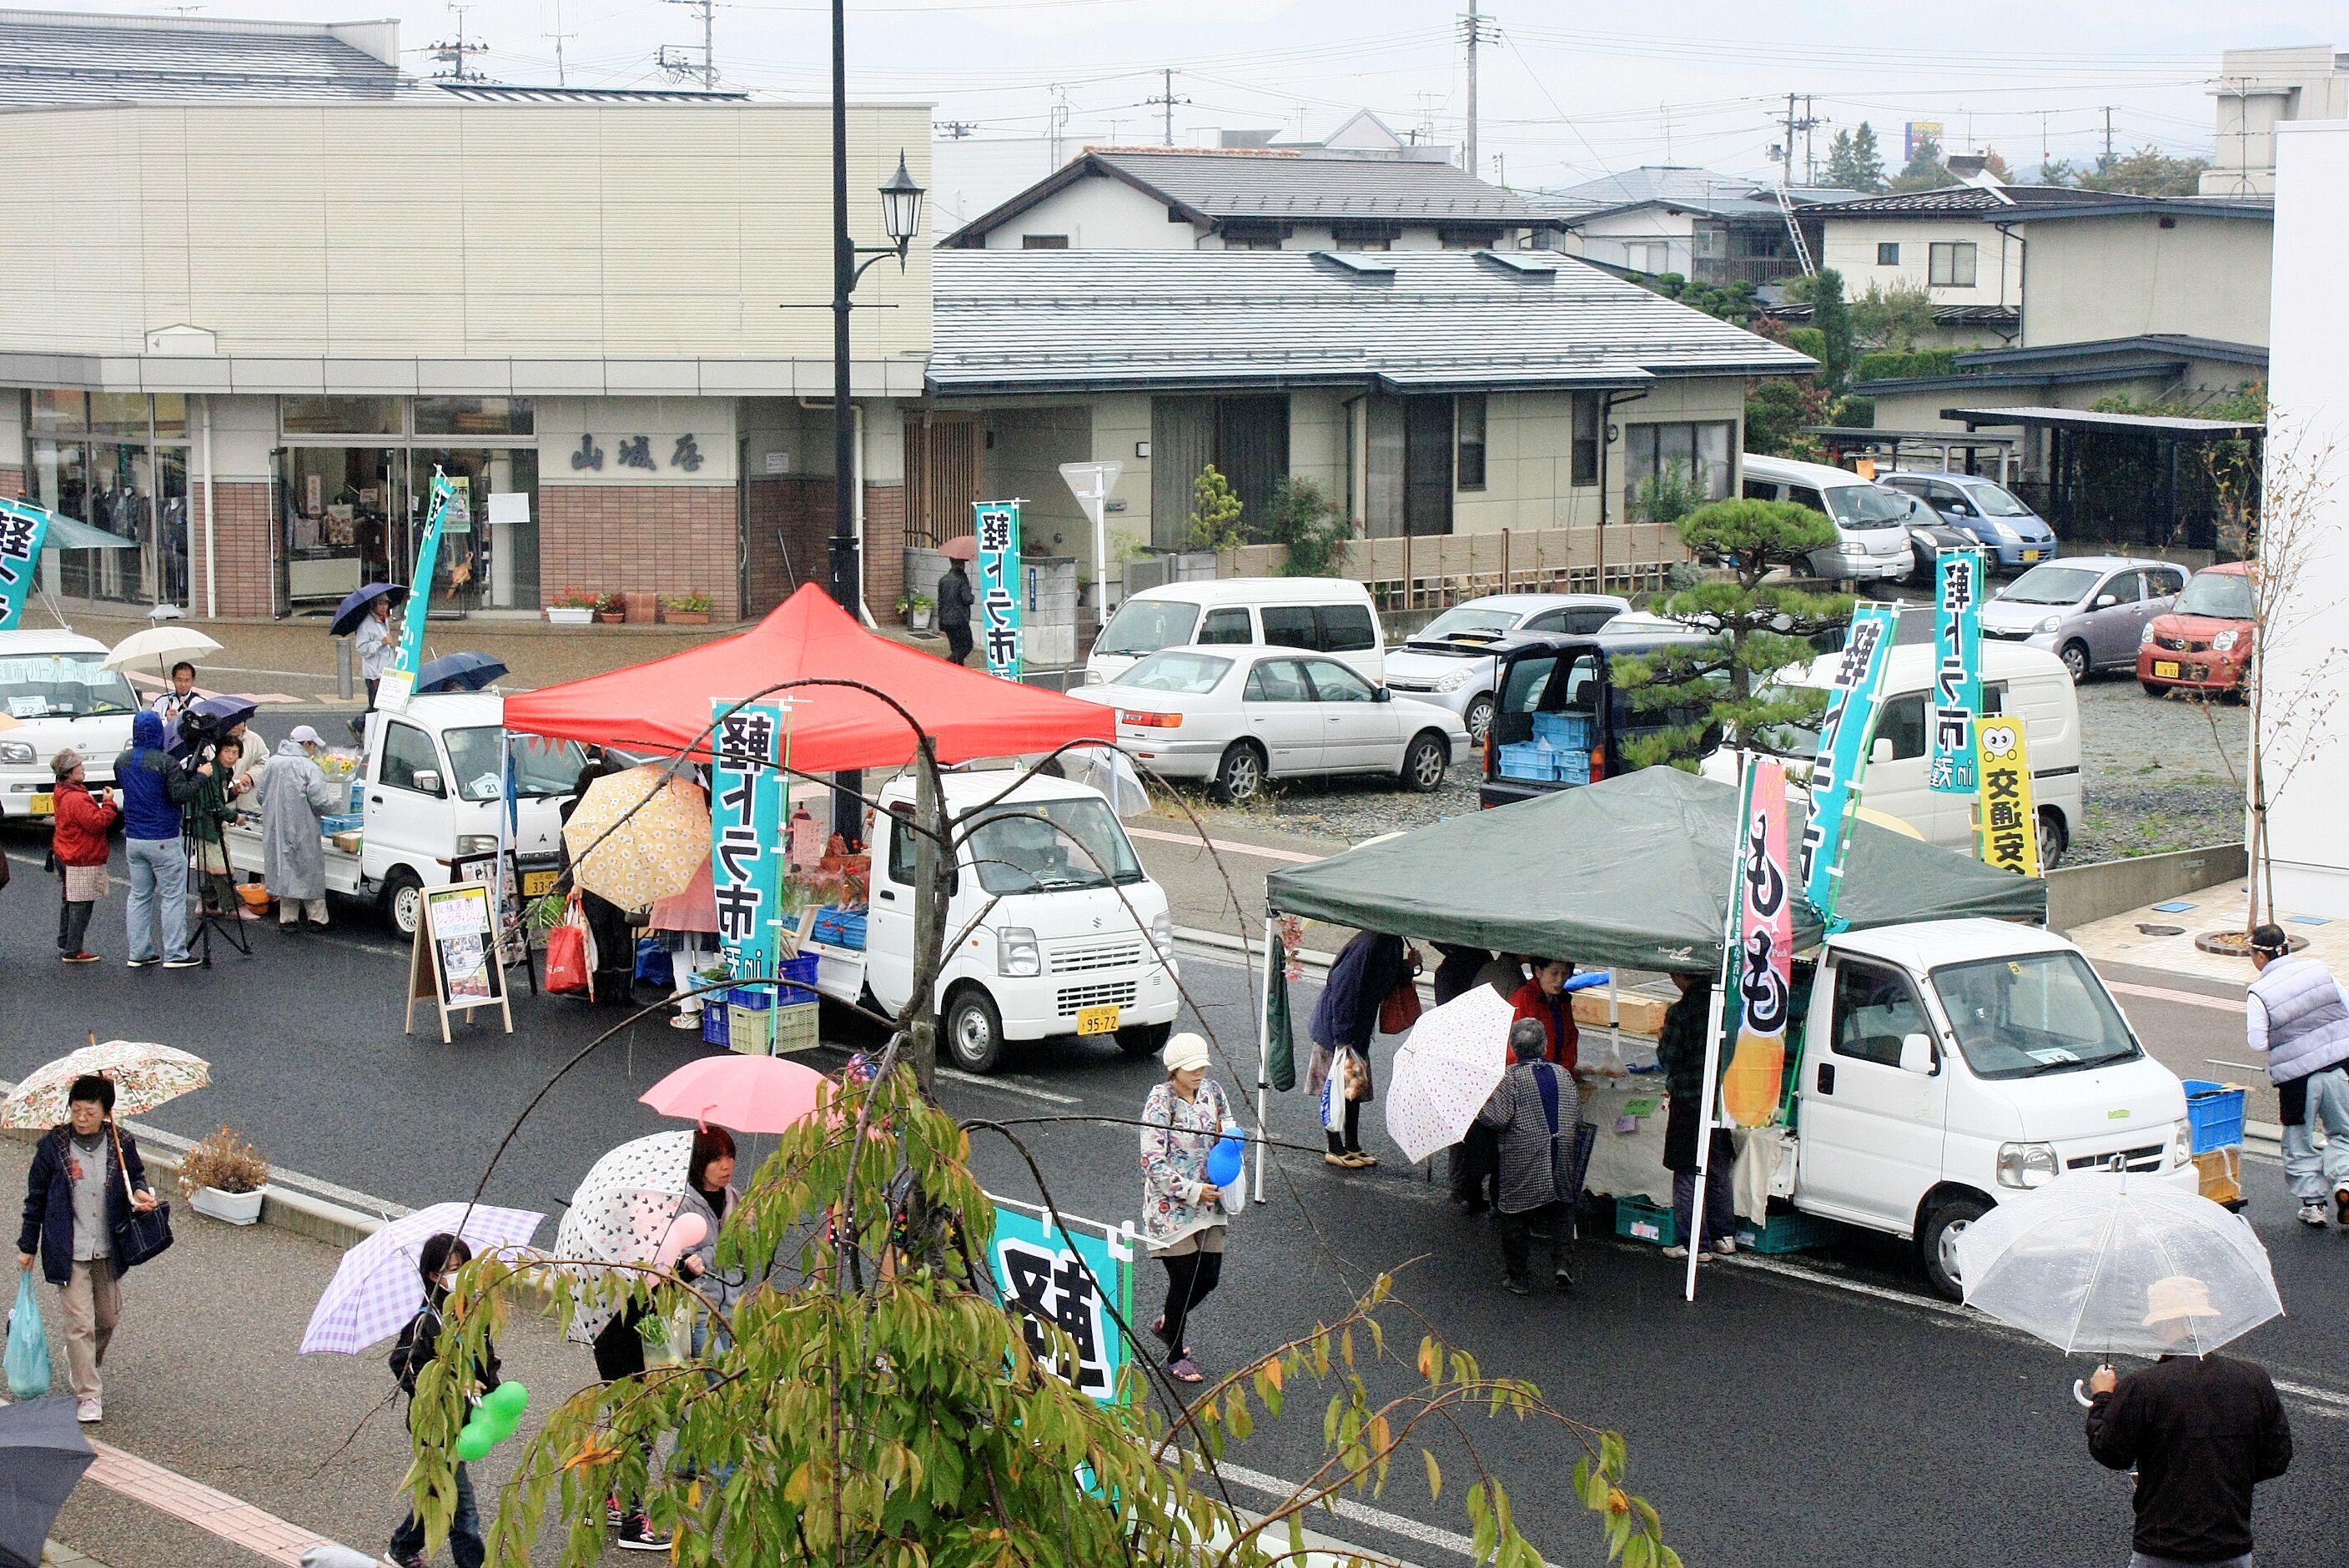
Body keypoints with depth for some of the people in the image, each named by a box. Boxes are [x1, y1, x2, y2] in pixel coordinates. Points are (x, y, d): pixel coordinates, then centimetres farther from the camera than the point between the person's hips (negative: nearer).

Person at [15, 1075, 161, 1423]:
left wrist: (142, 1193, -12)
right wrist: (27, 1246, 5)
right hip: (68, 1251, -3)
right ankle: (88, 1394, 4)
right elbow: (35, 1197, 0)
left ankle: (82, 1363, 45)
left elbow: (136, 1176, 12)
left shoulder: (121, 1143, -6)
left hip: (109, 1249, 3)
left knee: (108, 1316, 16)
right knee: (79, 1322, -5)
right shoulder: (53, 1146, -10)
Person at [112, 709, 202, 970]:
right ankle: (174, 954, -1)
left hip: (133, 840, 6)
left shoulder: (122, 761, 6)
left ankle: (138, 953, 13)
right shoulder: (166, 762, -16)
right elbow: (181, 795, -19)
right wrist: (200, 775, -4)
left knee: (139, 896, 12)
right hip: (163, 841, -6)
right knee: (173, 897, 0)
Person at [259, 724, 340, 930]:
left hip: (275, 830, 5)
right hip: (302, 830, -5)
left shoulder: (273, 764, 7)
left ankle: (287, 918, 12)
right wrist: (337, 798, 5)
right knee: (311, 873, 6)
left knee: (284, 871, 12)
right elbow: (320, 803, -15)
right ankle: (317, 918, 11)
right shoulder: (309, 768, -12)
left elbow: (261, 797, 14)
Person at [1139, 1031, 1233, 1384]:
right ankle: (1175, 1357, 18)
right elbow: (1153, 1163, -18)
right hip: (1171, 1206, -6)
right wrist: (1192, 1192, -20)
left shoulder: (1212, 1091, 2)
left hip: (1209, 1202, 6)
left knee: (1209, 1277, 9)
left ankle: (1167, 1324, 38)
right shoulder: (1161, 1101, -16)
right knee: (1185, 1279, -1)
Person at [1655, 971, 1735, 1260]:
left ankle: (1694, 1242, 1)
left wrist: (1661, 1040, 7)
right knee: (1719, 1169, 18)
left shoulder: (1680, 1012, -17)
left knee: (1687, 1173, 2)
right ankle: (1724, 1236, 23)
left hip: (1689, 1101, -6)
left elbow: (1669, 1060, -14)